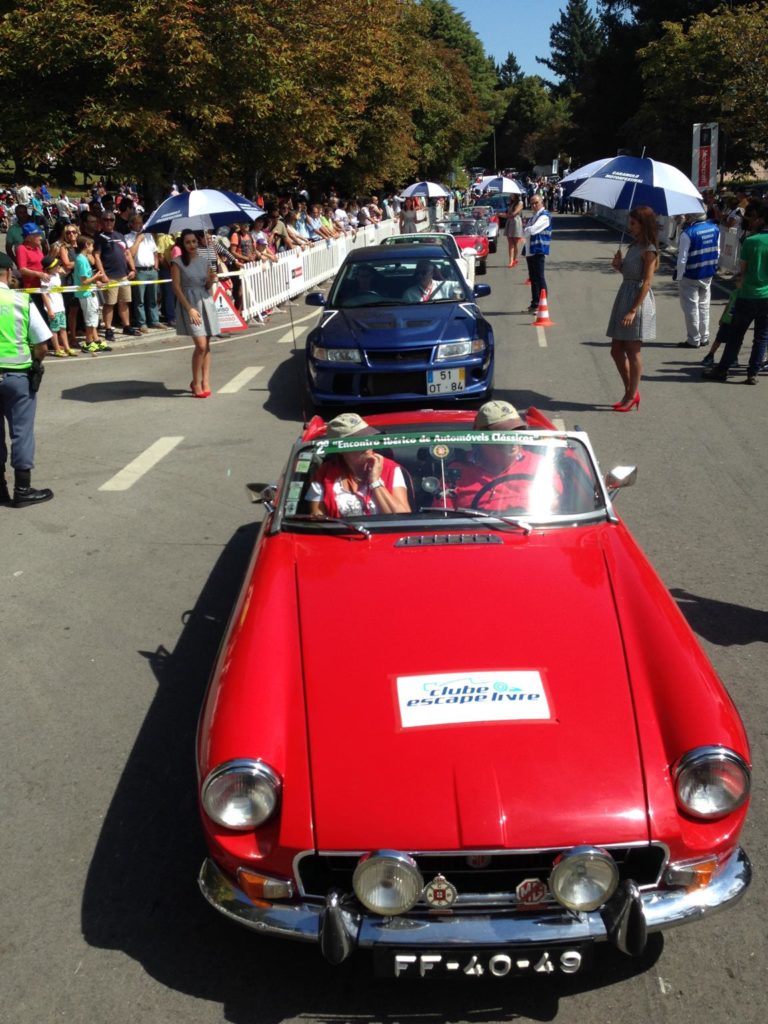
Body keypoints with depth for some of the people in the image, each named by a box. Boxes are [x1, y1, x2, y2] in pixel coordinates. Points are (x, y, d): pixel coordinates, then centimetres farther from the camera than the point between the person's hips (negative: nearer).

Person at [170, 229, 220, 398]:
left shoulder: (204, 261, 10)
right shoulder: (178, 263, -3)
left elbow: (208, 287, 14)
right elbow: (176, 288, -8)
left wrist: (212, 280, -8)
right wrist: (189, 308, -15)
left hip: (206, 302, 5)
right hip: (189, 303, -5)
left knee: (207, 346, 3)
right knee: (201, 345, -13)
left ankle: (205, 381, 10)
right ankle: (196, 382, 0)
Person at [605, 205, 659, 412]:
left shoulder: (648, 250, -13)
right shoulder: (633, 245, 12)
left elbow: (647, 282, -17)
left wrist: (633, 310, -22)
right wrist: (618, 265, -1)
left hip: (638, 300, -9)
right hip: (624, 296, 9)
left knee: (633, 352, 0)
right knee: (616, 350, 11)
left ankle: (632, 396, 11)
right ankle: (630, 392, 23)